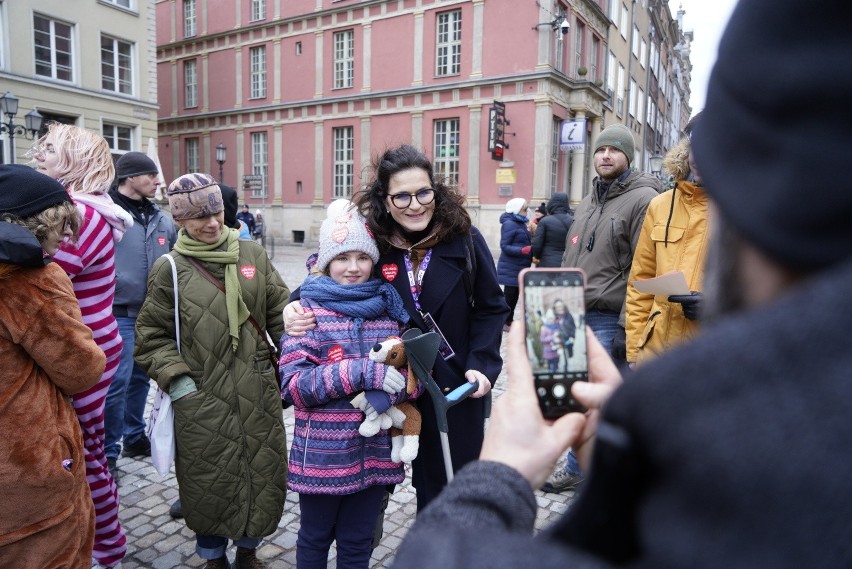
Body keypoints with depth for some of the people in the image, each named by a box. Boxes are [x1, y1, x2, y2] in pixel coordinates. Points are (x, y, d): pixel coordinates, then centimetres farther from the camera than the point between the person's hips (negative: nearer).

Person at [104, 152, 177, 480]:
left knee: (141, 377, 17)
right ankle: (108, 452, 13)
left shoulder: (161, 218, 10)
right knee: (117, 382, -3)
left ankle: (134, 437, 34)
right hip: (119, 313, -6)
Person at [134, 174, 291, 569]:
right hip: (201, 399, -2)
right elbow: (151, 334, 2)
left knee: (263, 472, 12)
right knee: (209, 480, 10)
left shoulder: (253, 254, 4)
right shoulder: (170, 269, -2)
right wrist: (176, 379, -8)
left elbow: (281, 312, 7)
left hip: (258, 392, 3)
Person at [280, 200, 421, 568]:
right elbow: (293, 385, -16)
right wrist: (361, 372, -27)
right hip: (321, 455, -2)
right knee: (315, 539, 21)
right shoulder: (307, 308, -8)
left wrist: (392, 390, -20)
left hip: (375, 453, 3)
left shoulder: (389, 307, 2)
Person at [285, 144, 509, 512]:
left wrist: (482, 365, -11)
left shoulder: (464, 239, -8)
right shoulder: (371, 244, -6)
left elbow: (491, 309, -1)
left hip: (455, 388, 0)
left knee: (446, 485, 14)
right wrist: (298, 308, -14)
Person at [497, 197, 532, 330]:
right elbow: (504, 246, -18)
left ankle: (508, 321, 22)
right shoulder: (509, 224, -14)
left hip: (520, 267, 9)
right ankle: (505, 322, 7)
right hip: (511, 268, -9)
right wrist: (523, 250, -28)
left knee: (515, 294, 13)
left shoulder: (521, 223, 12)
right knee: (510, 294, -2)